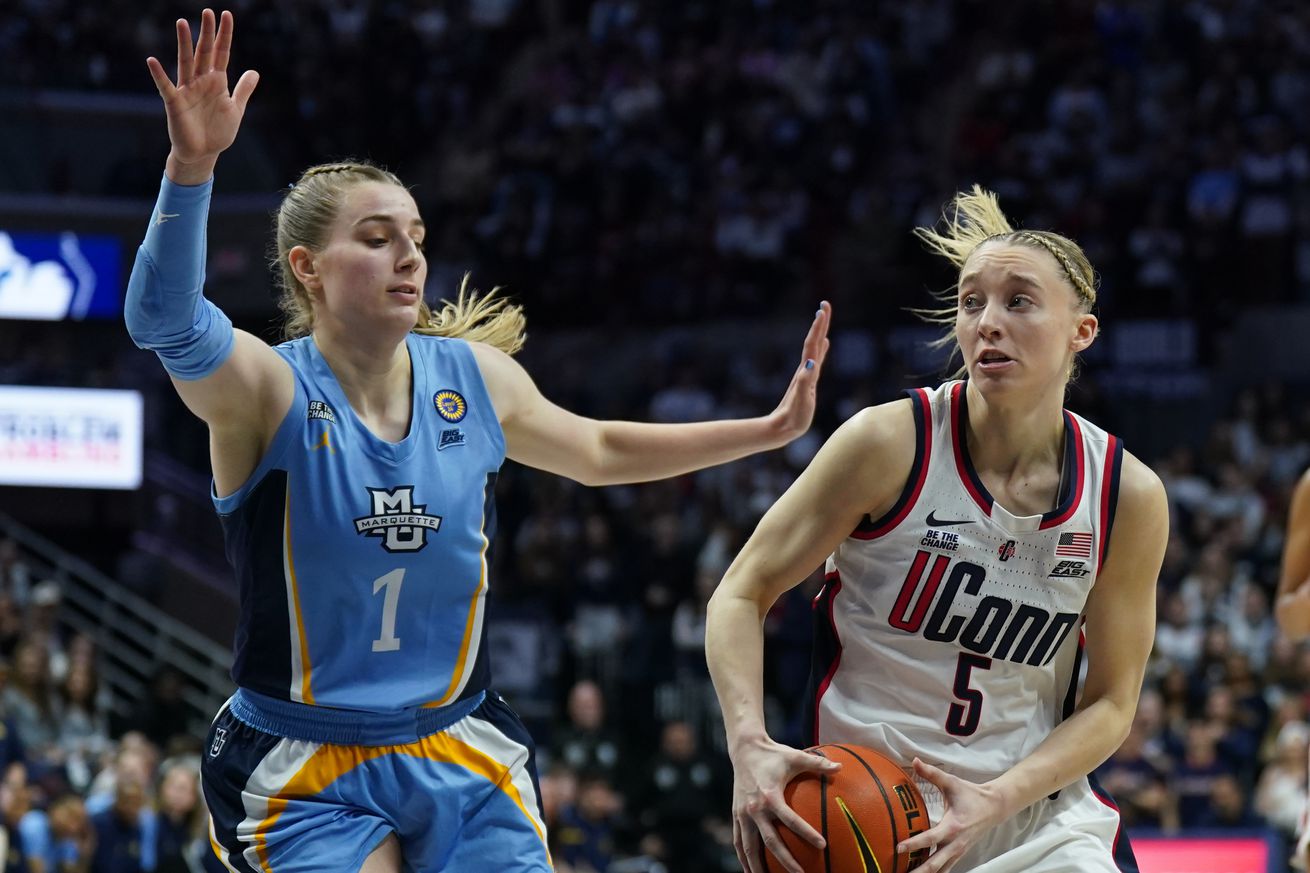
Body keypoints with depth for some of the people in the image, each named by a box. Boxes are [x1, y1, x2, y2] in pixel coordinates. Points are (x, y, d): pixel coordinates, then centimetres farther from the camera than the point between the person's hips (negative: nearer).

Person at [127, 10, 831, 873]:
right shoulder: (269, 390, -14)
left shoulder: (475, 377, 1)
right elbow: (166, 322, -37)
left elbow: (596, 449, 21)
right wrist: (190, 168, -53)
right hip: (309, 781, -4)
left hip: (461, 757, 4)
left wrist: (769, 428, 17)